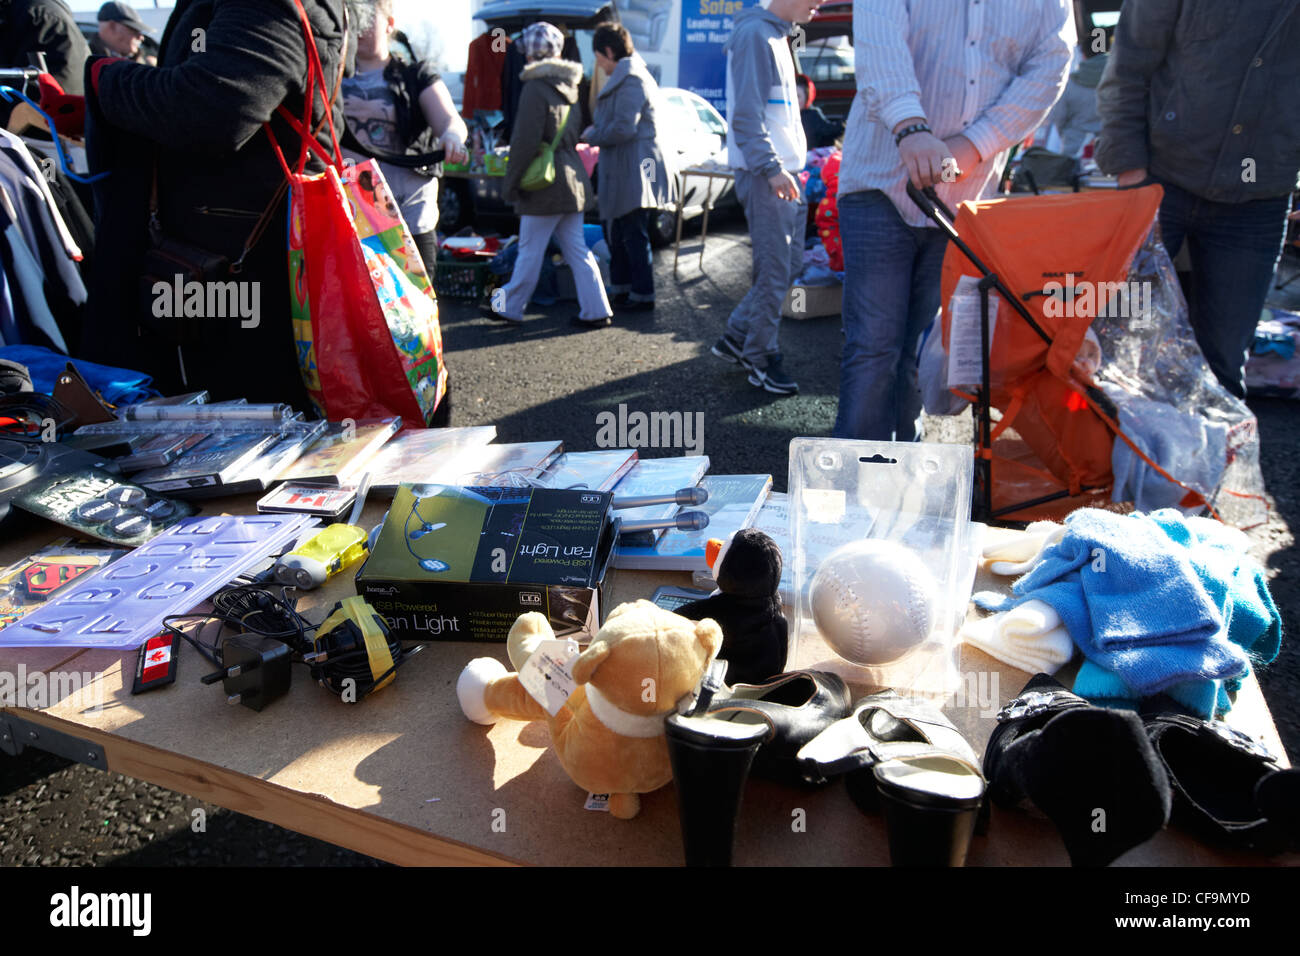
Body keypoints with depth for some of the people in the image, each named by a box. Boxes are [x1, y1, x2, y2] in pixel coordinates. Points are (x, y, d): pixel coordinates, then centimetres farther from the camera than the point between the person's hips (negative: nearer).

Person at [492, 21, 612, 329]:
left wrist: (511, 183, -9)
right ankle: (596, 310, 11)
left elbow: (524, 143, -17)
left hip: (545, 186, -8)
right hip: (572, 182, 8)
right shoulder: (568, 87, 11)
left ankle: (510, 307, 16)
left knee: (530, 251, 3)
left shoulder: (536, 89, -14)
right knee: (577, 249, 11)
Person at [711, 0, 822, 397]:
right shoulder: (754, 34, -12)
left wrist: (792, 164, 19)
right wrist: (771, 167, -23)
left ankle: (737, 336, 22)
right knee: (775, 270, -5)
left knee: (791, 264, 12)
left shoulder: (777, 35, 19)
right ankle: (761, 357, 8)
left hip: (785, 173, 10)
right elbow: (746, 114, -19)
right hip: (764, 175, -10)